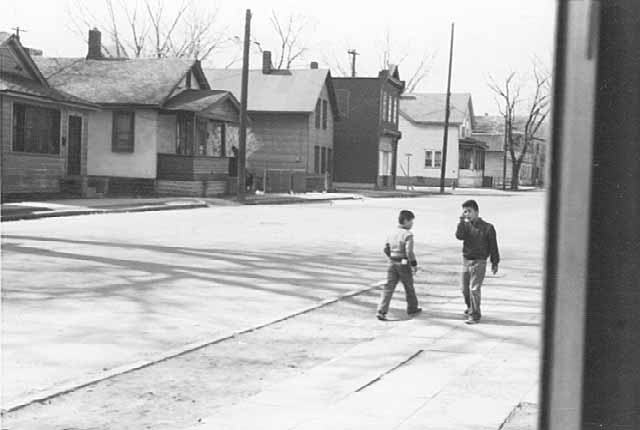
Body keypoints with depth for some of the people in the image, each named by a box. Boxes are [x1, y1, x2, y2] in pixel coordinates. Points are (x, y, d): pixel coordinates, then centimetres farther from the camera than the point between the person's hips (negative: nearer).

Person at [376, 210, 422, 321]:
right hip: (404, 264, -5)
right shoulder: (408, 234, -15)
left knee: (389, 287, 2)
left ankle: (381, 311, -9)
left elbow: (386, 249, 12)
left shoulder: (393, 233, 7)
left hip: (392, 263, 5)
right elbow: (409, 251, -21)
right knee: (409, 287, 14)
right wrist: (414, 264, -12)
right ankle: (412, 309, 30)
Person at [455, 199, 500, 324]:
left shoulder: (487, 227, -7)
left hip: (479, 261, -5)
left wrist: (495, 263, 0)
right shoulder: (465, 225, 4)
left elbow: (493, 246, -2)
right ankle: (470, 308, 36)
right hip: (466, 260, 5)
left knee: (474, 288, -10)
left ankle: (475, 315, -3)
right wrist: (462, 220, -19)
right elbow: (459, 236, -16)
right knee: (465, 289, 13)